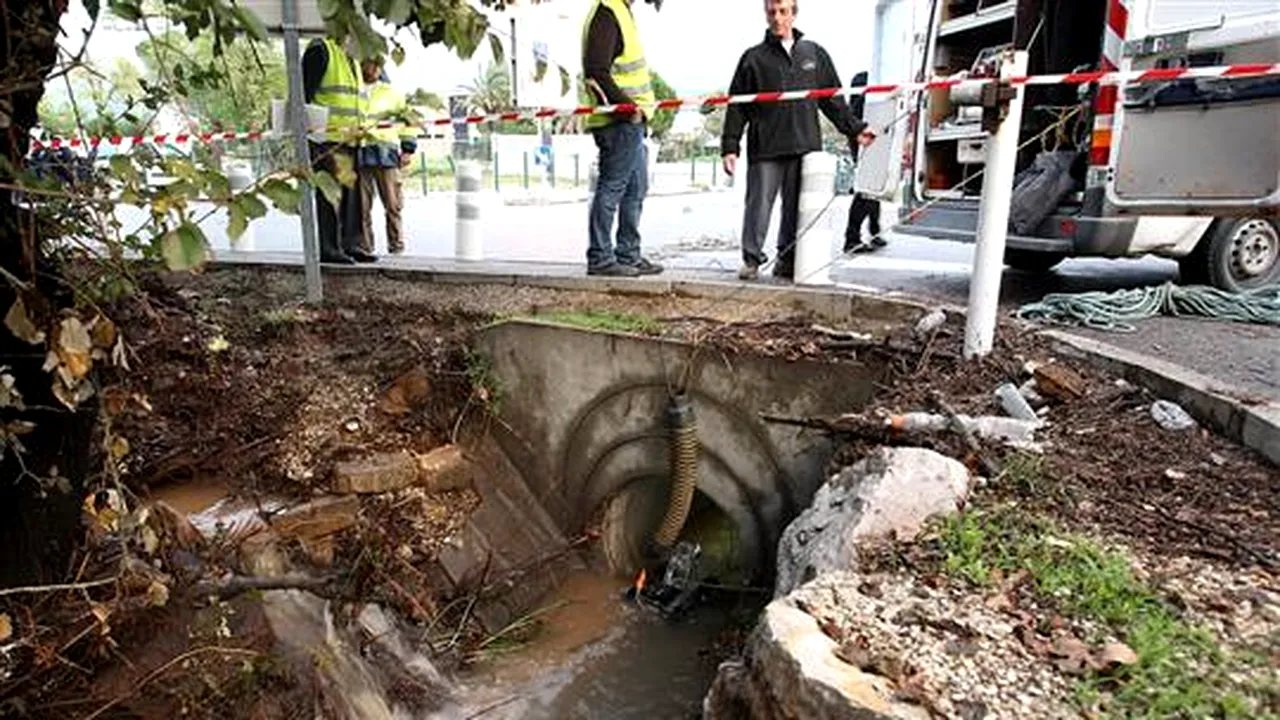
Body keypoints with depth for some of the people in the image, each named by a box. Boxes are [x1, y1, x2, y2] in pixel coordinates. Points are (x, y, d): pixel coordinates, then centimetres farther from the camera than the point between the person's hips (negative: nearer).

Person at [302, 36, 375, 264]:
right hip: (325, 137, -9)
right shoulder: (320, 51, -7)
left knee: (351, 193, 9)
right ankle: (328, 249, -4)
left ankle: (351, 245, 15)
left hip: (348, 140, 9)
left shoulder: (352, 60, 22)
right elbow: (305, 92, -13)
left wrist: (358, 129, 22)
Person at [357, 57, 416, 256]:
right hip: (360, 152, 0)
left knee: (393, 204, -1)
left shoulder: (391, 92, 13)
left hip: (386, 152, 0)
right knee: (362, 206, 1)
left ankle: (396, 246, 7)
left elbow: (407, 119, 15)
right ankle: (364, 247, 7)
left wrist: (408, 149, 6)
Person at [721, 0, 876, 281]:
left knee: (797, 208, 5)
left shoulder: (815, 54, 16)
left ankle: (788, 261, 14)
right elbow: (737, 107, 5)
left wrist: (854, 129, 15)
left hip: (805, 147, 2)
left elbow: (832, 99, 20)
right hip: (765, 149, -2)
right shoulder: (753, 58, 8)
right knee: (758, 206, -3)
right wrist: (729, 147, -2)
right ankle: (751, 259, 8)